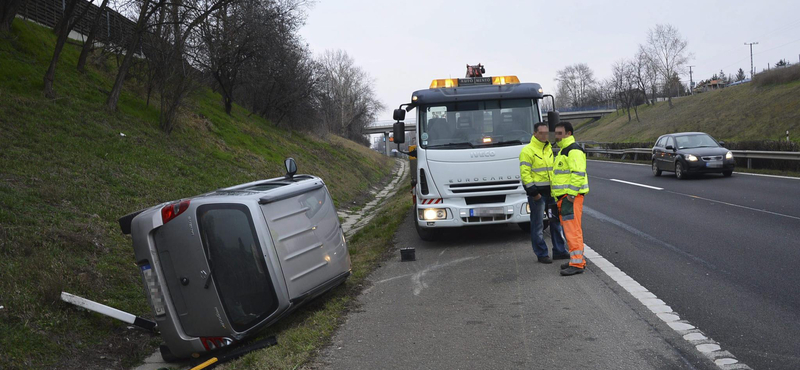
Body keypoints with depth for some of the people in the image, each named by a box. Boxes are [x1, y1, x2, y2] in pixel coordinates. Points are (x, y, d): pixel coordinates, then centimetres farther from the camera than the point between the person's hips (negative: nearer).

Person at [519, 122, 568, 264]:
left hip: (551, 191, 7)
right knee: (537, 224, 0)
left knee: (556, 220, 12)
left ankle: (559, 251, 22)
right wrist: (532, 191, -19)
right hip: (537, 193, -7)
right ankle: (542, 254, 9)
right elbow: (525, 173, -14)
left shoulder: (549, 149, 15)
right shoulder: (527, 151, -9)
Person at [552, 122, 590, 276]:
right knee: (568, 229, 14)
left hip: (571, 196, -11)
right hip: (563, 196, 11)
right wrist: (559, 195, 25)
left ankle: (577, 264, -12)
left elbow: (578, 173, -21)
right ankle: (577, 259, 21)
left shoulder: (574, 150, -12)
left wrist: (572, 194, -24)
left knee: (572, 229, -12)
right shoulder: (563, 150, 22)